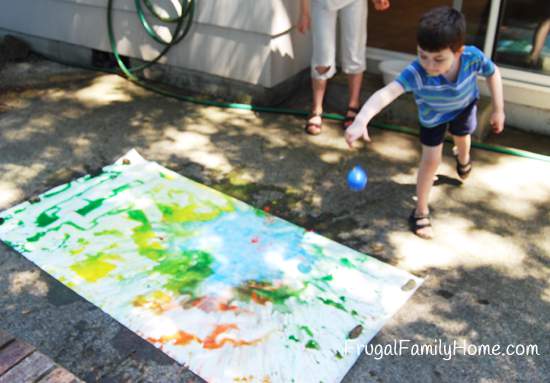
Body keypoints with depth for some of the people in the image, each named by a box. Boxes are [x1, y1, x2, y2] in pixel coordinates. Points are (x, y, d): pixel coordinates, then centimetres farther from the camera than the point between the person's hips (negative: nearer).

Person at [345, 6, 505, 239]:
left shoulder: (472, 57, -40)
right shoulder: (416, 73, -48)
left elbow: (493, 73, -17)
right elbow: (386, 93, -63)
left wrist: (498, 110, -11)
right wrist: (361, 119, -80)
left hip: (464, 106, 3)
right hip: (433, 115, -3)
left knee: (462, 138, 30)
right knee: (431, 160, -3)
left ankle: (463, 158, 69)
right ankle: (421, 211, 17)